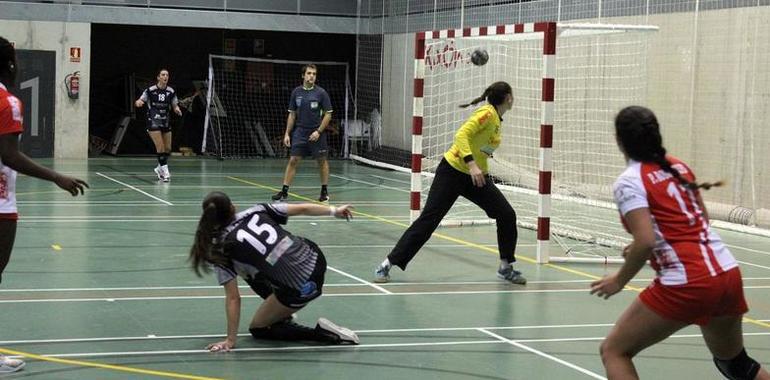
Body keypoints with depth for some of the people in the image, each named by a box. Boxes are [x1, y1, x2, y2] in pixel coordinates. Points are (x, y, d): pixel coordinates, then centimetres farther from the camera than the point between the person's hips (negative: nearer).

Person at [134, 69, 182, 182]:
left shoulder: (171, 92, 0)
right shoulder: (150, 90, -10)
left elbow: (175, 106, 7)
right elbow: (139, 101, -5)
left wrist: (177, 109, -16)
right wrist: (138, 103, -29)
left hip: (165, 122, 5)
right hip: (153, 122, -5)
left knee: (168, 149, 7)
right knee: (160, 147, -14)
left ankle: (159, 168, 28)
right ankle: (165, 171, -5)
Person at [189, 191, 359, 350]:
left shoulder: (221, 248, -7)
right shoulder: (255, 212, 3)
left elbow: (233, 298, -5)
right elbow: (302, 209, 7)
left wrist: (230, 339, 2)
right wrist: (334, 211, 22)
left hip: (300, 290, -6)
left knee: (258, 329, 18)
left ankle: (322, 333, 4)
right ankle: (282, 314, 37)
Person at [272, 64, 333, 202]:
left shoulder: (321, 93, -5)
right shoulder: (296, 92, 4)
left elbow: (328, 114, -3)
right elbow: (292, 114, 10)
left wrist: (318, 131, -12)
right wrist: (287, 133, 4)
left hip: (316, 133, -2)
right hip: (300, 132, 2)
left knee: (322, 161, 6)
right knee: (293, 160, -3)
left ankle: (324, 191, 19)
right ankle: (284, 191, -1)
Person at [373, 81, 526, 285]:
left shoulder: (497, 120, 10)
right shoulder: (487, 113, -15)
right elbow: (461, 135, -27)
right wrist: (471, 164, -36)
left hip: (475, 176, 8)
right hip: (453, 171, -8)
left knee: (507, 214, -2)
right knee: (428, 219, -10)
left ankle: (506, 267, 12)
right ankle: (387, 264, -4)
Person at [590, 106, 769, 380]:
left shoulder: (629, 182, -9)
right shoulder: (679, 167, 12)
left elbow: (645, 242, -19)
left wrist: (619, 281, -5)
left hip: (686, 286, -7)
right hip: (729, 275, 7)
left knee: (614, 351, 7)